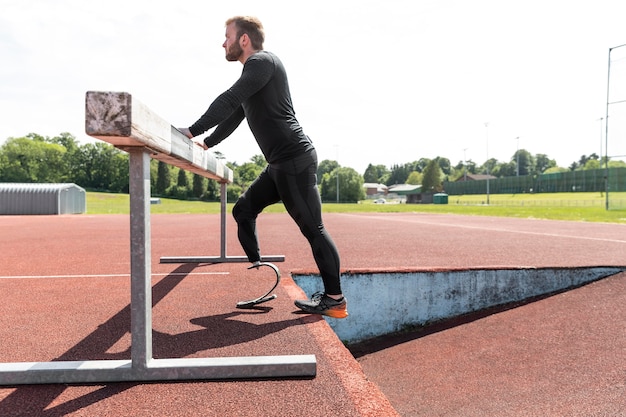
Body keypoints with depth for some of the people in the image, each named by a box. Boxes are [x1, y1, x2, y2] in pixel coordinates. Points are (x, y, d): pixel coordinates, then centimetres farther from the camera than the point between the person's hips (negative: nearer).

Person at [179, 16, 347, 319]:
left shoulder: (263, 61, -6)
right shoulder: (253, 71, 23)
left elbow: (228, 101, -17)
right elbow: (234, 115, 30)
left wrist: (194, 131, -15)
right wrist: (207, 144, 28)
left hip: (295, 160, -10)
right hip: (280, 165, 10)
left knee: (312, 227, -7)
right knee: (243, 210, 13)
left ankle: (335, 300, 0)